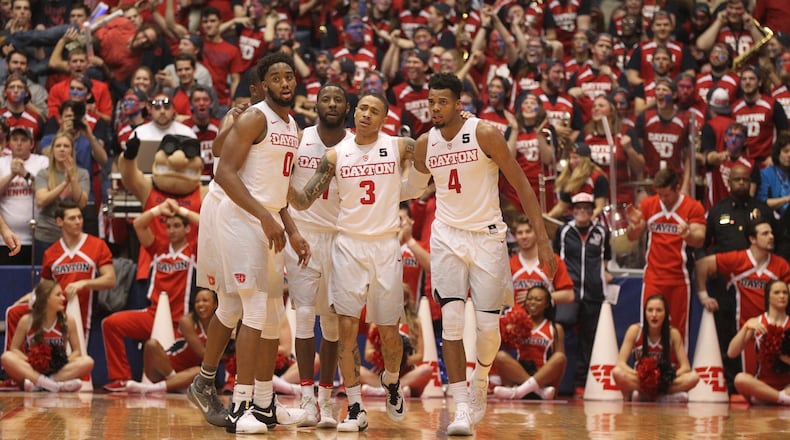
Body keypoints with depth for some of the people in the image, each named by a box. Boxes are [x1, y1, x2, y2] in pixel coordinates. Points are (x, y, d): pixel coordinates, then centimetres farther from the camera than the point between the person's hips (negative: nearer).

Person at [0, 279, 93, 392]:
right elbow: (14, 349, 2)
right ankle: (57, 385, -43)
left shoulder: (68, 321, 1)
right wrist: (29, 361, -17)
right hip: (31, 369, -1)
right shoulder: (27, 321, -1)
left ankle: (37, 384, -36)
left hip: (58, 370, 1)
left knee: (87, 362, -26)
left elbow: (76, 351, 6)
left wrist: (65, 361, -16)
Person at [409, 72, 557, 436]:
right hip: (447, 236, 2)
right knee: (451, 321, -13)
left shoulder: (485, 134, -13)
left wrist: (543, 241, -11)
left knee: (488, 325, -2)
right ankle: (462, 408, -10)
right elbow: (413, 187, 21)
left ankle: (480, 382, 30)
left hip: (487, 236, -2)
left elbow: (522, 186, -9)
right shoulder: (424, 145, 0)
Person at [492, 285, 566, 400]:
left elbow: (560, 359, 6)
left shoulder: (555, 329, 14)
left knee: (560, 357, -29)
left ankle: (518, 391, -42)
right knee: (500, 356, -25)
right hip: (517, 375, 1)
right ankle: (540, 390, -34)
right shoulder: (518, 325, 16)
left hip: (544, 376, -1)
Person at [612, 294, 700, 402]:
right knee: (617, 373, -33)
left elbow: (686, 367, -8)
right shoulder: (635, 330, -9)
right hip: (639, 381, -1)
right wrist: (637, 374, -32)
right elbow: (620, 362, -13)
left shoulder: (673, 333, -7)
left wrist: (672, 375, -29)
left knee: (693, 377, -28)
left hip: (665, 382, 1)